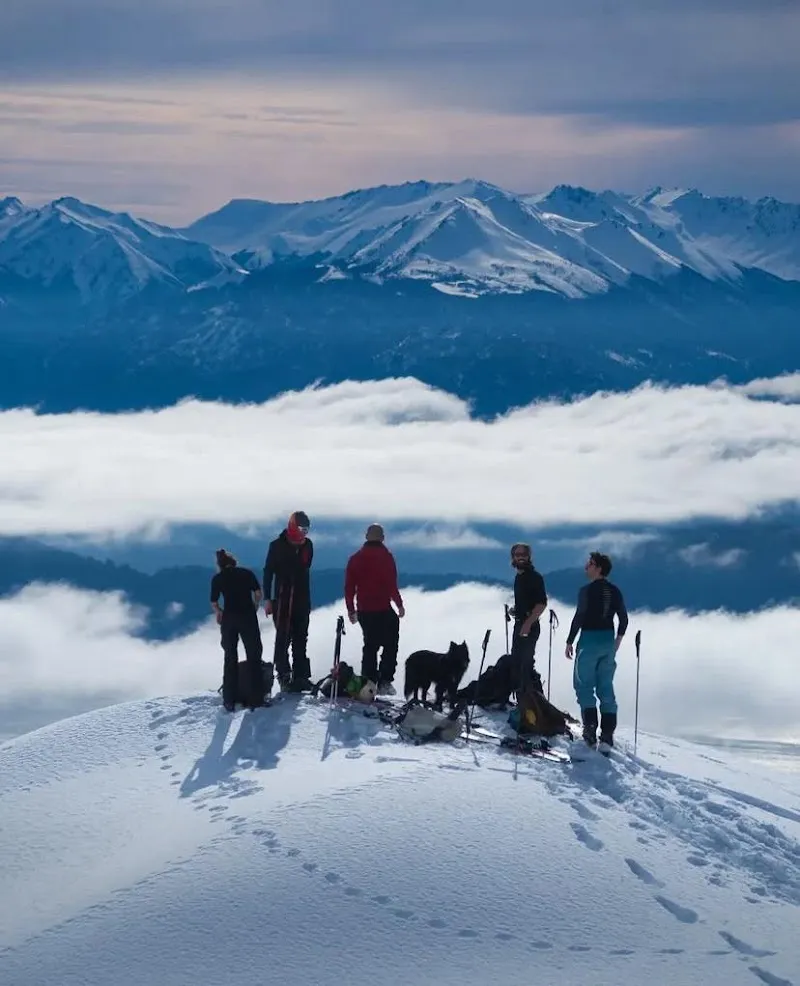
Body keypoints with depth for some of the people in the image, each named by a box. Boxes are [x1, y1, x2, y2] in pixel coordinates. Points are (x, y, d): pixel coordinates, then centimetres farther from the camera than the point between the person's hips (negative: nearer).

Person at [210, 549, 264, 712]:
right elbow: (258, 593, -3)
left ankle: (229, 701, 12)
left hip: (229, 618, 1)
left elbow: (214, 603, 4)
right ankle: (256, 699, 0)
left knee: (230, 658, 13)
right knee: (254, 657, 6)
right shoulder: (246, 573, 6)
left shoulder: (218, 579, 6)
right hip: (248, 616, -1)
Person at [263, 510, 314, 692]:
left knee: (300, 638, 6)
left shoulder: (307, 545, 8)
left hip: (302, 600, 5)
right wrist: (267, 599, -9)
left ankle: (301, 676, 10)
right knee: (283, 637, -7)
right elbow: (268, 572, -3)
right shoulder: (277, 546, -5)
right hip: (282, 599, -5)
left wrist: (306, 598, 13)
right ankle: (284, 676, -5)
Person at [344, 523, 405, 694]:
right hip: (383, 609, -5)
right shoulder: (386, 556, -8)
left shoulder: (356, 558, 7)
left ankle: (368, 682, 12)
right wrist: (399, 604, -3)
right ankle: (384, 681, -5)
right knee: (390, 645, 5)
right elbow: (391, 584, -14)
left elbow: (349, 587, 8)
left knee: (370, 645, 15)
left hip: (364, 610, 5)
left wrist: (351, 609, 16)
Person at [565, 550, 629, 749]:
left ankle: (590, 729, -12)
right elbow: (623, 618, 11)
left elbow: (579, 618, -15)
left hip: (590, 640, -6)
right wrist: (618, 639, 24)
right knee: (606, 687, 9)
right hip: (609, 641, 6)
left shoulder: (587, 591, -12)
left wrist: (569, 642, -8)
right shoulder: (614, 591, 7)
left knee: (584, 685, 1)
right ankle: (607, 734, 6)